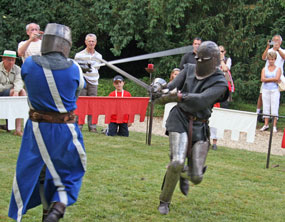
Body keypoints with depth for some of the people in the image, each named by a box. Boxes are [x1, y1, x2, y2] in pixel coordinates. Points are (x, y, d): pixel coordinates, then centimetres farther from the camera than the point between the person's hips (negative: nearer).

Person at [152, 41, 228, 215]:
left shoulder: (219, 83, -7)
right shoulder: (189, 70, 5)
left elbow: (201, 101, -24)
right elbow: (172, 88, 1)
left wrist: (178, 95, -37)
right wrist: (160, 86, -22)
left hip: (199, 128, 0)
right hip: (180, 120, 0)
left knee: (196, 177, 1)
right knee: (177, 161, -21)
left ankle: (183, 173, 41)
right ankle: (164, 202, 1)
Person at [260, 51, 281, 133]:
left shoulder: (278, 69, 6)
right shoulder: (264, 69, 11)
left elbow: (277, 78, -10)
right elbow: (262, 79, -4)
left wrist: (267, 79, -7)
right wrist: (273, 79, -8)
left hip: (275, 90, -2)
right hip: (265, 90, 2)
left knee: (274, 108, -5)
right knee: (266, 107, 3)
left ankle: (274, 126, -4)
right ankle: (266, 124, 8)